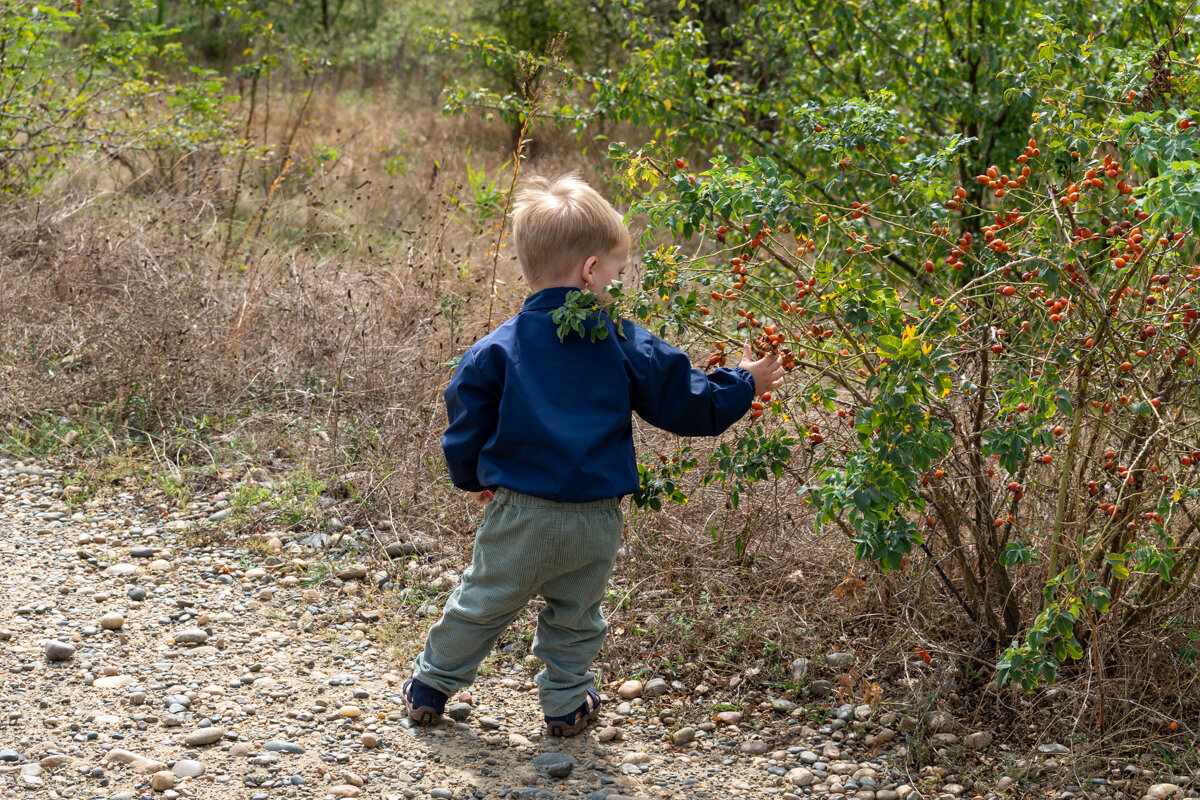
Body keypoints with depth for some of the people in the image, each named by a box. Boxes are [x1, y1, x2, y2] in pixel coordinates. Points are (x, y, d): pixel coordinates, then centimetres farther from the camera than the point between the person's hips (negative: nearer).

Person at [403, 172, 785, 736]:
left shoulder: (499, 348, -6)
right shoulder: (624, 345, -7)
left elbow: (467, 426, 0)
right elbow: (683, 404, 0)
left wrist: (472, 479, 20)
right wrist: (745, 383, 16)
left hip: (519, 514, 0)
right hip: (594, 519, 0)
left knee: (482, 603, 17)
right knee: (575, 616, 20)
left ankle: (431, 687, 29)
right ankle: (566, 702, 30)